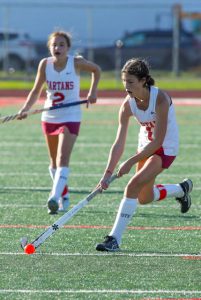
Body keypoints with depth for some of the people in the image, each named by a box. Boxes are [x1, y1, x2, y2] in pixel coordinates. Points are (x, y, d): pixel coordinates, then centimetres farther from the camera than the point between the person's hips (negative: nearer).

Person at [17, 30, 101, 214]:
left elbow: (96, 70, 8)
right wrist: (25, 109, -15)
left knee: (62, 160, -19)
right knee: (54, 162, 14)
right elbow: (36, 90, 0)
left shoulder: (76, 63, -12)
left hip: (70, 118, -4)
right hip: (49, 118, 4)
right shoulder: (45, 64, -6)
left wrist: (93, 91, -1)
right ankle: (64, 197, 31)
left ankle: (55, 197, -32)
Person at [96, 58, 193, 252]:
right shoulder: (128, 104, -16)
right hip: (146, 146, 7)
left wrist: (131, 162, -31)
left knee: (134, 185, -24)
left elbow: (158, 141, -30)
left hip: (166, 148, -7)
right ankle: (181, 189, 46)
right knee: (144, 198, 18)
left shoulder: (160, 99, -30)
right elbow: (119, 143, -16)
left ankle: (114, 239, -20)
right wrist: (108, 173, -25)